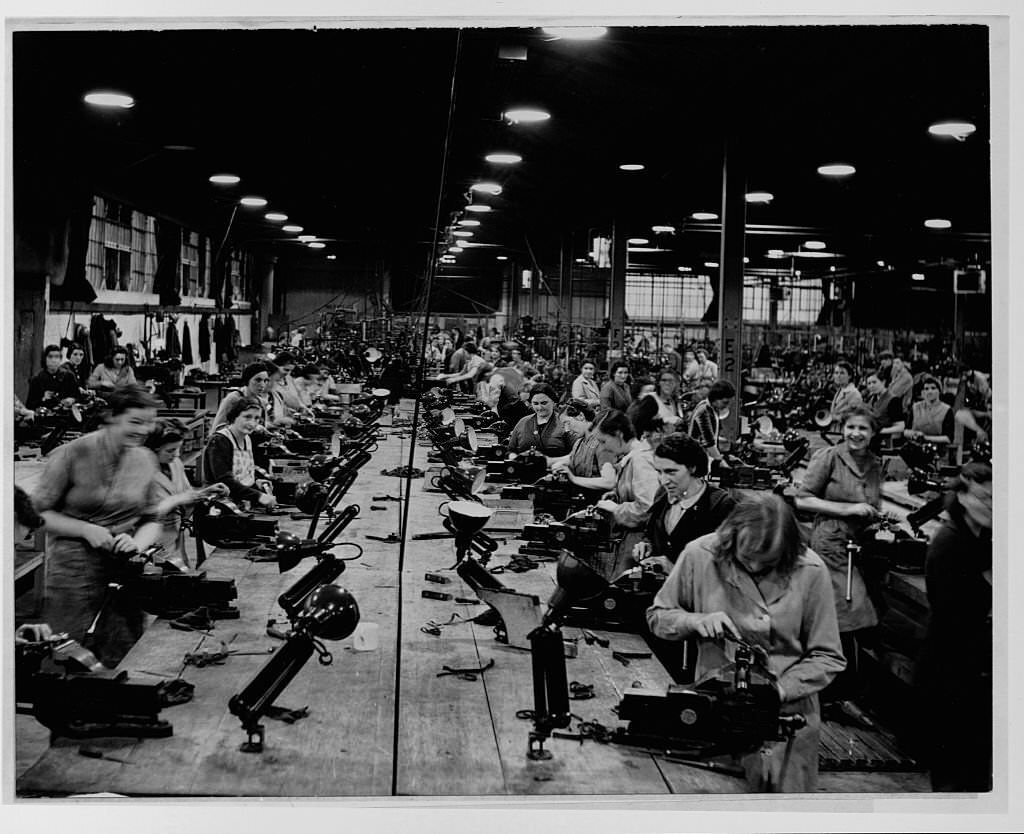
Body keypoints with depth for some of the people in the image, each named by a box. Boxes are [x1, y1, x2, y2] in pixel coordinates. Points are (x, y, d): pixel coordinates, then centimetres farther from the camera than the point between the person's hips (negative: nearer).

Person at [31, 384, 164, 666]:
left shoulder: (145, 460, 7)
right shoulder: (73, 454, -8)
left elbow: (151, 520, 13)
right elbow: (39, 513, -4)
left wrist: (137, 542, -9)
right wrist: (86, 530, -16)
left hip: (124, 571, 4)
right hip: (74, 568, -4)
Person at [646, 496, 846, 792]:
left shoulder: (810, 571, -11)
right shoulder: (700, 555, -9)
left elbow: (827, 658, -4)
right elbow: (657, 616, 6)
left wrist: (781, 688, -18)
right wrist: (696, 621, -14)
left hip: (788, 715, 0)